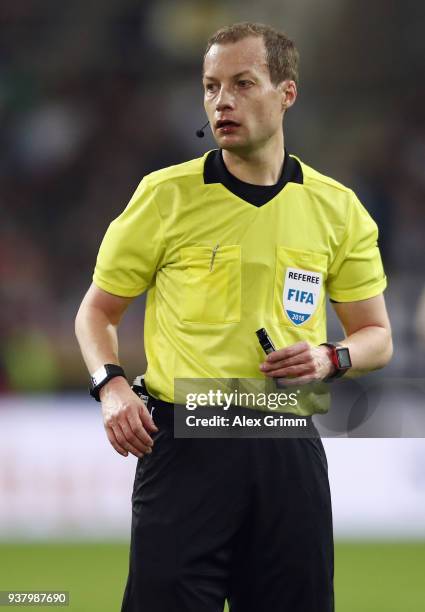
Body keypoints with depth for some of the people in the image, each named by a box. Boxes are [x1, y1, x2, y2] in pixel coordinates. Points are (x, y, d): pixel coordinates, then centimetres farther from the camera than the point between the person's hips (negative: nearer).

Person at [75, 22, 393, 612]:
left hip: (289, 451, 2)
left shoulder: (338, 209, 7)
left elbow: (376, 336, 15)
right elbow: (98, 309, 9)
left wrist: (331, 358, -7)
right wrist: (111, 386, -9)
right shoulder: (165, 194, 1)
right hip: (183, 446, -2)